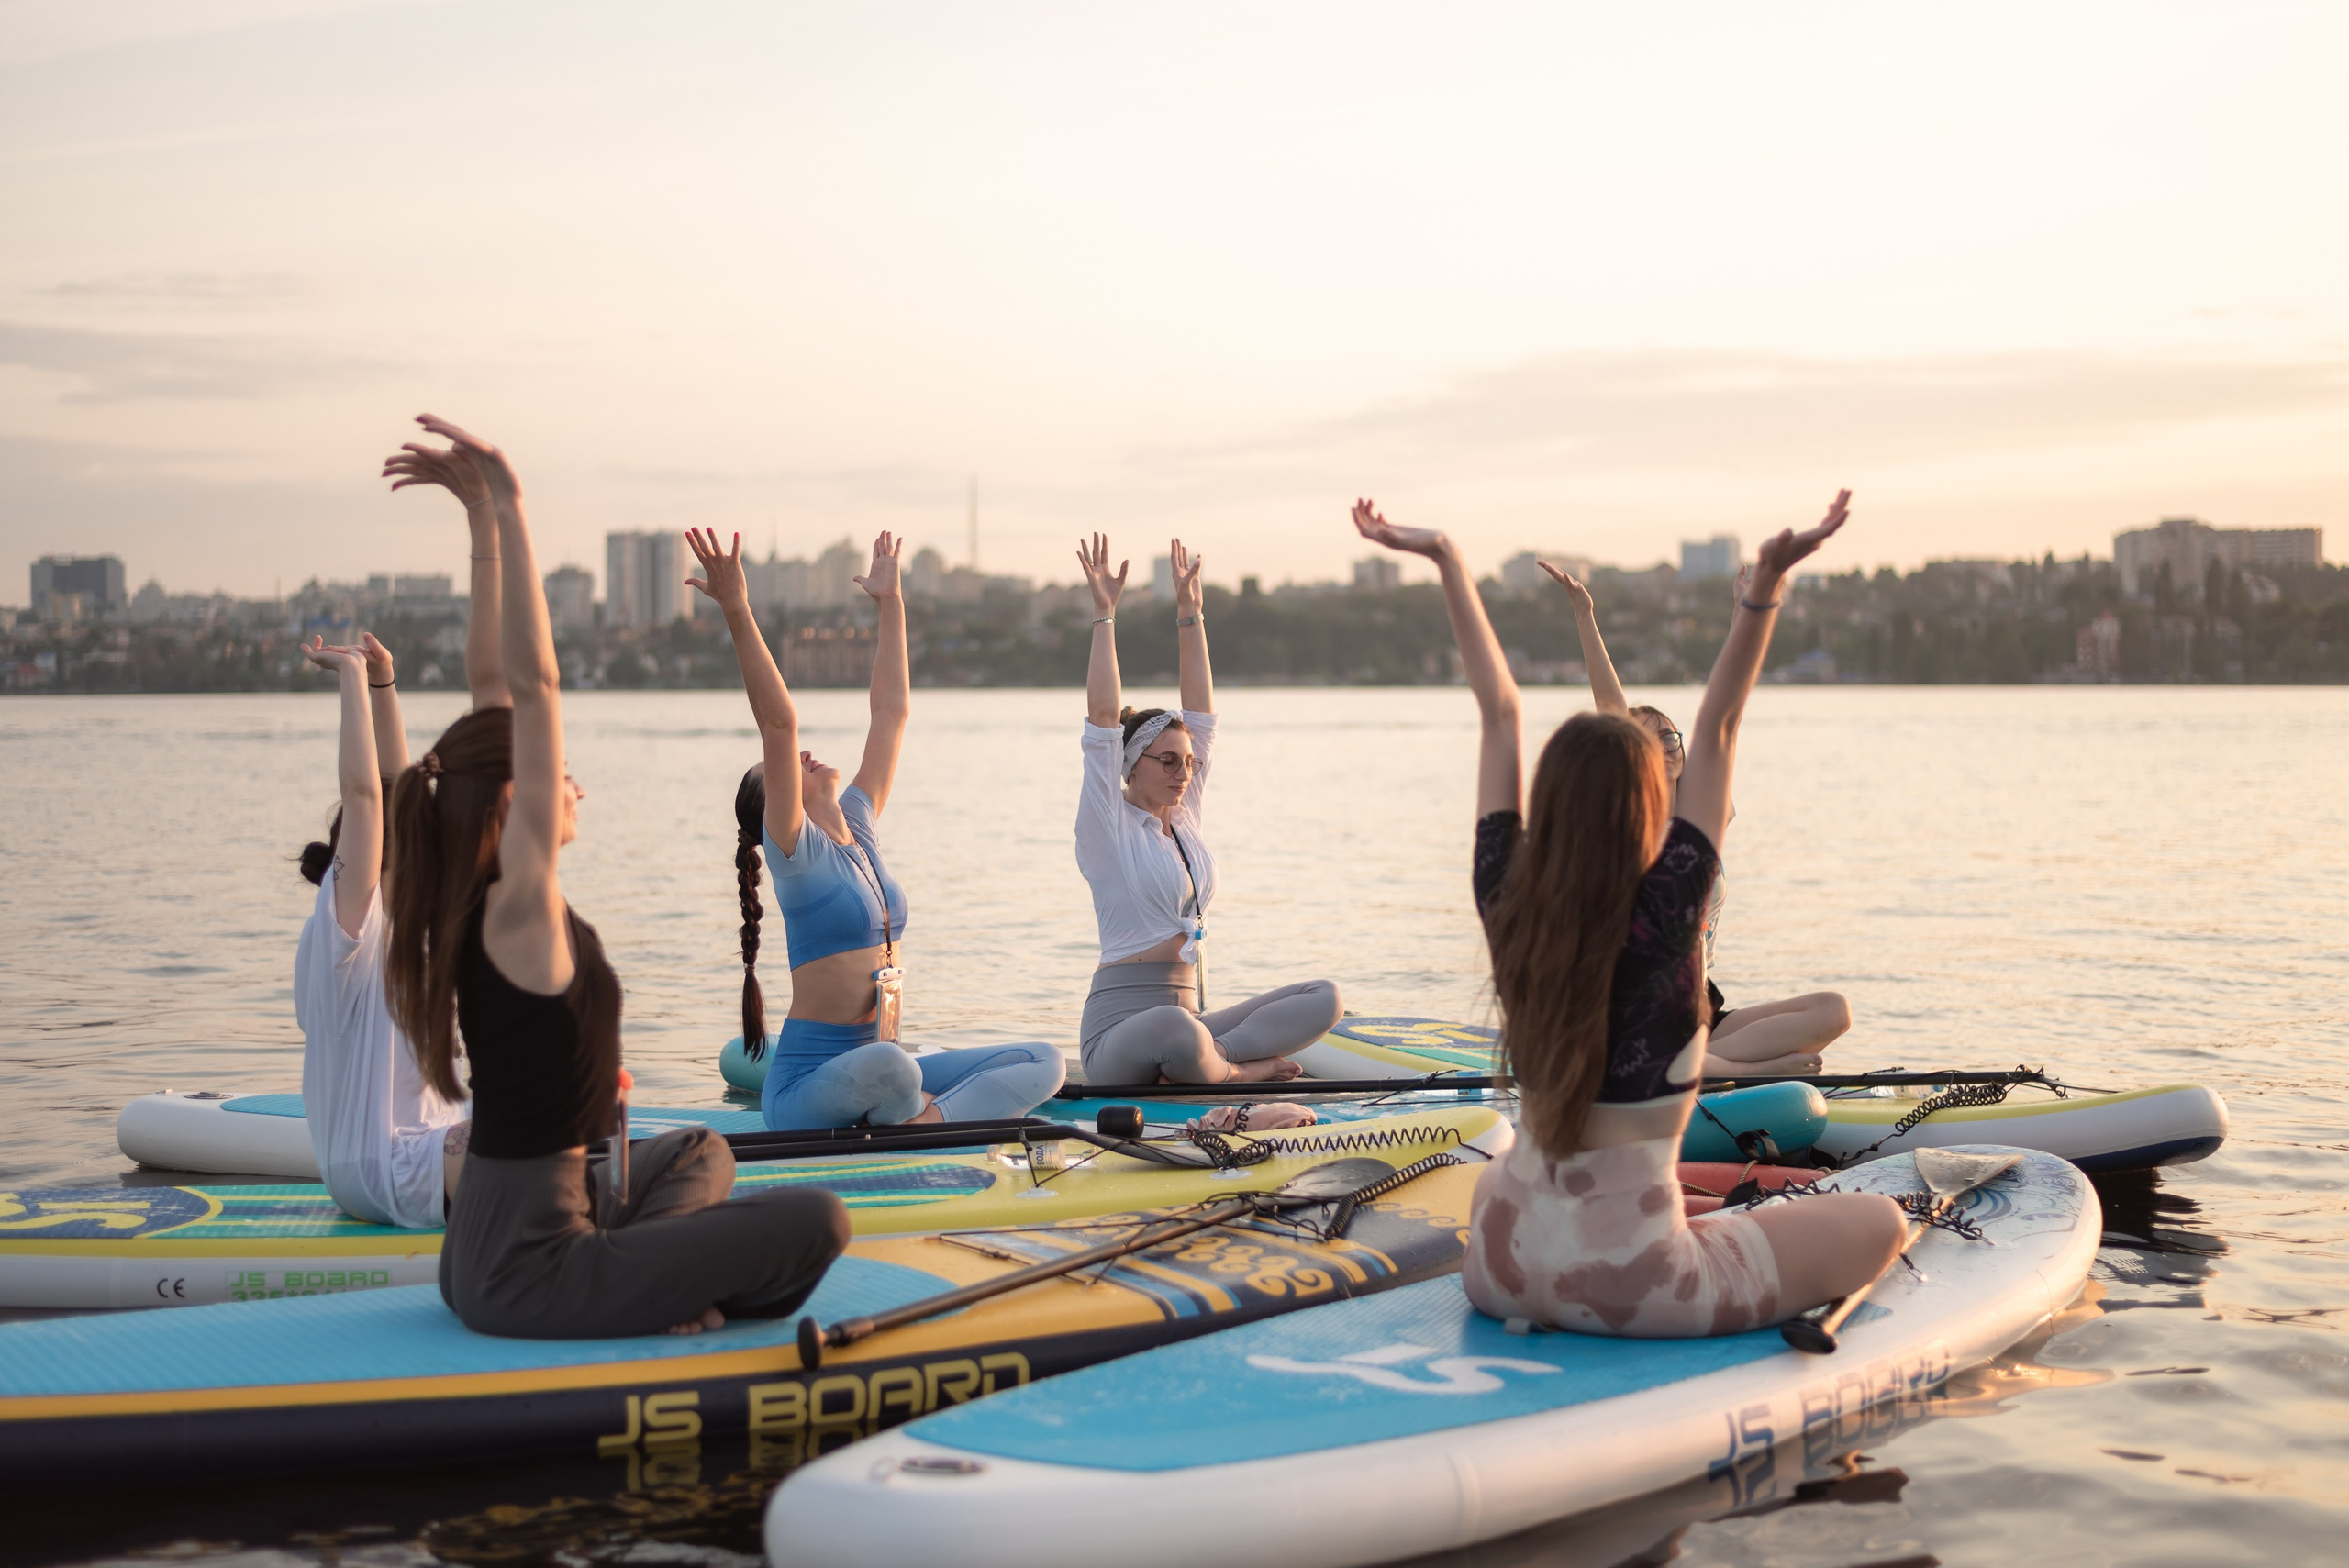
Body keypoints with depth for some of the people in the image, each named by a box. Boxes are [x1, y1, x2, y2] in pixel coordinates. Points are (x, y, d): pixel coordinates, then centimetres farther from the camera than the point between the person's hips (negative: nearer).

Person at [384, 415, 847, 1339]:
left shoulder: (474, 906, 5)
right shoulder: (521, 906, -18)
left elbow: (509, 697, 6)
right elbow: (535, 690, -25)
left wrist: (490, 520, 6)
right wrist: (507, 512, -26)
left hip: (482, 1254, 9)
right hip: (525, 1271, -9)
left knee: (698, 1151, 33)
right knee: (817, 1221, -4)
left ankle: (641, 1272, 8)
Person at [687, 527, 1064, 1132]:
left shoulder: (858, 828, 15)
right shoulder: (794, 849, -5)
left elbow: (891, 712, 20)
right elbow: (779, 723, -19)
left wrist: (890, 604, 23)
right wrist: (737, 613, -27)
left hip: (882, 1070, 7)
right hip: (808, 1085, -7)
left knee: (1045, 1064, -5)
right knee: (884, 1064, -40)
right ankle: (916, 1114, -9)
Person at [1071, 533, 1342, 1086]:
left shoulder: (1183, 819, 15)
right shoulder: (1110, 828, -3)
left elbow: (1201, 713, 14)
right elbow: (1103, 719, -11)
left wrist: (1189, 610, 12)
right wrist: (1104, 615, -11)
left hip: (1186, 1018, 7)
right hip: (1121, 1030, -7)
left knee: (1326, 998, -11)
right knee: (1181, 1034, -43)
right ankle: (1238, 1069, -14)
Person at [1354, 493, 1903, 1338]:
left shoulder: (1506, 903, -5)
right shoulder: (1665, 911, -16)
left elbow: (1500, 711, 3)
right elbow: (1716, 726, -14)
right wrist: (1766, 584, -19)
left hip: (1505, 1265, 5)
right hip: (1633, 1286, -4)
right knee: (1879, 1220, 12)